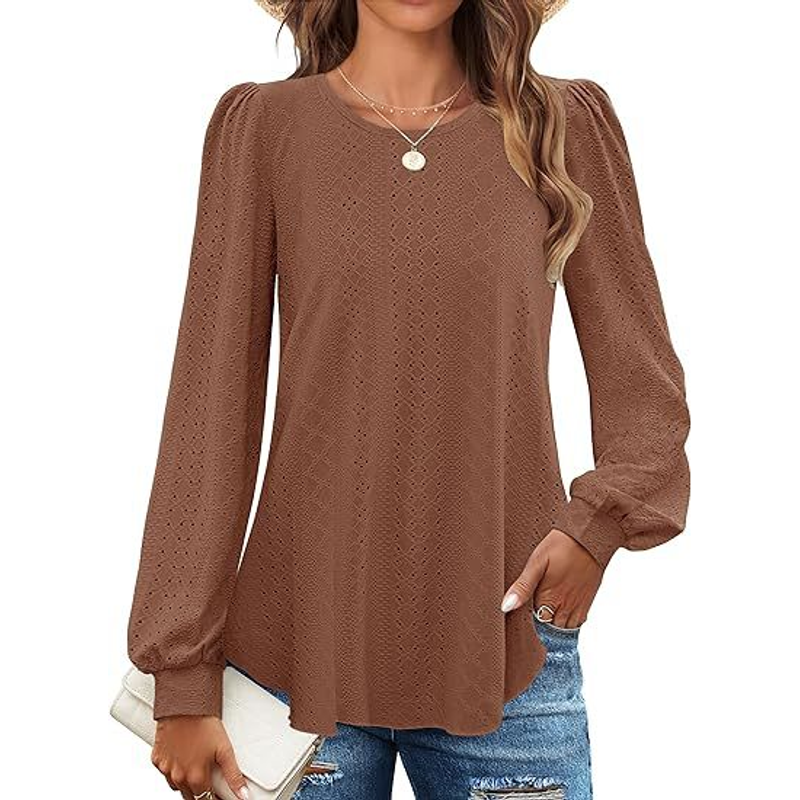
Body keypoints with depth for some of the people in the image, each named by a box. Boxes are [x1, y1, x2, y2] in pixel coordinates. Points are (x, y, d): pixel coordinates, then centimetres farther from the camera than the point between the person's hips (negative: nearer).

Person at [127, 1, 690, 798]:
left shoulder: (569, 126, 3)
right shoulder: (262, 125, 0)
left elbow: (644, 386, 7)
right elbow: (210, 404, -3)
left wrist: (600, 519, -13)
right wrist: (184, 672, -5)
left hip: (509, 650, 1)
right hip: (303, 643, 0)